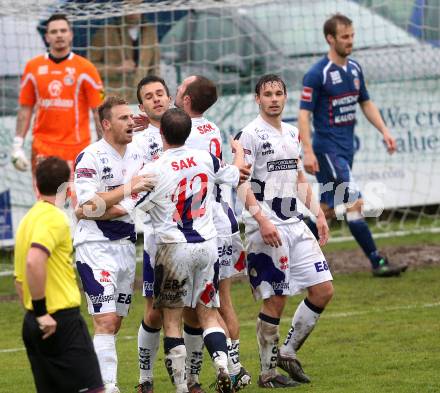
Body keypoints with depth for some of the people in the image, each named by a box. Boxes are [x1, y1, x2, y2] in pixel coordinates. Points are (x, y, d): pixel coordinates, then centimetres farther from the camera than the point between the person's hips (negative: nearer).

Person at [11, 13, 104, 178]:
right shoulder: (33, 67, 7)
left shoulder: (85, 68, 0)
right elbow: (25, 109, 11)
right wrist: (17, 145, 5)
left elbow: (98, 110, -1)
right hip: (42, 146, 2)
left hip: (76, 146, -2)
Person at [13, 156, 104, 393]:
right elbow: (34, 261, -27)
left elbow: (19, 277, 20)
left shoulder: (27, 220, 15)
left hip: (35, 323, 9)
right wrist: (41, 312, -22)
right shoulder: (54, 218, -12)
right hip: (62, 321, -9)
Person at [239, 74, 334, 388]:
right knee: (276, 300, -6)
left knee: (323, 289, 3)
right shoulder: (251, 135, -9)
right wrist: (261, 219, -24)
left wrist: (318, 213, 15)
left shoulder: (292, 133, 15)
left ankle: (288, 352, 16)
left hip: (295, 223, 8)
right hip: (266, 227, -8)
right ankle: (268, 372, 6)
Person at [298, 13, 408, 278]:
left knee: (328, 209, 12)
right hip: (327, 150, -8)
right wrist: (308, 152, -21)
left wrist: (384, 131, 10)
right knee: (354, 203, -13)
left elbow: (367, 104, 21)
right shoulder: (317, 75, -14)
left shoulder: (355, 69, 9)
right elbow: (304, 115, -14)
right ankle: (378, 263, -13)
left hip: (346, 148, 8)